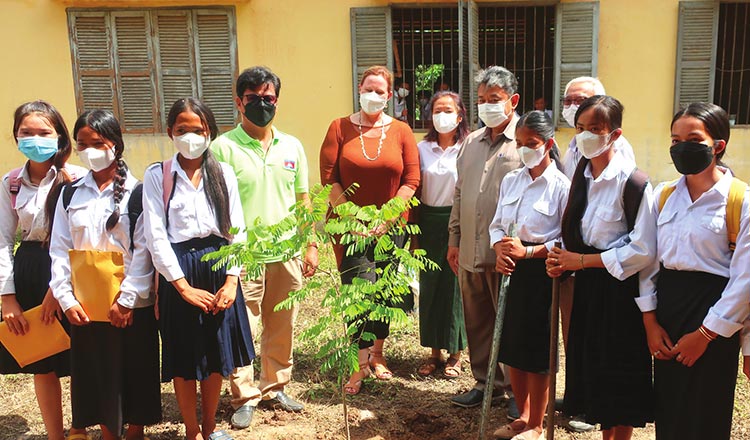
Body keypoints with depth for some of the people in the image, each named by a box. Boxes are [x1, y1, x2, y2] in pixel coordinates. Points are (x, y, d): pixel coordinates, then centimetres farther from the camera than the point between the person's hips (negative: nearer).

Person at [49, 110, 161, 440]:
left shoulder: (135, 192, -5)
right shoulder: (70, 194, 7)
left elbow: (143, 250, -10)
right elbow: (60, 250, 4)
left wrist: (128, 299, -15)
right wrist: (65, 298, -5)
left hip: (131, 304, -3)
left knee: (133, 373, 7)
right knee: (96, 375, 10)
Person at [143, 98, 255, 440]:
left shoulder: (223, 173, 3)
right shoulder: (157, 176, -3)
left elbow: (237, 231, 1)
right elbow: (155, 236, -8)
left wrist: (231, 281, -8)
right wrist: (184, 287, -13)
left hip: (218, 267, 2)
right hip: (178, 272, -2)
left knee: (216, 354, 12)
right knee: (184, 359, 8)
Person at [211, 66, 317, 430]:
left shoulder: (292, 146, 8)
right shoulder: (223, 147, -5)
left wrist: (311, 245, 10)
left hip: (287, 256, 4)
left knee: (281, 329, 14)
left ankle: (275, 388, 31)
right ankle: (245, 397, 19)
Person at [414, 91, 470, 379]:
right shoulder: (423, 148, 6)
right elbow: (415, 190, 8)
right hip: (429, 222, 3)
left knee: (456, 286, 3)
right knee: (429, 286, 8)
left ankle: (455, 354, 18)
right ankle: (435, 352, 22)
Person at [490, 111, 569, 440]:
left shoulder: (561, 186, -11)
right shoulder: (510, 180, 7)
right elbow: (497, 224, 10)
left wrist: (528, 252, -20)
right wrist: (500, 250, -9)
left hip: (541, 272, -6)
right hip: (511, 270, 6)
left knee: (536, 351, 5)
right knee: (511, 346, 14)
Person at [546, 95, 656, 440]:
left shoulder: (633, 183, -15)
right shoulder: (581, 177, 7)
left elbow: (643, 251, -19)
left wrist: (581, 260, -16)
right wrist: (562, 259, -2)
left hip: (619, 287, -7)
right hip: (587, 285, 7)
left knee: (619, 371, 4)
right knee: (592, 366, 14)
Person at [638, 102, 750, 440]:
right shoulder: (664, 195, 5)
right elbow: (649, 260, 6)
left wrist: (705, 333, -11)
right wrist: (650, 321, 0)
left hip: (712, 311, -4)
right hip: (666, 302, 4)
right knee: (667, 408, 12)